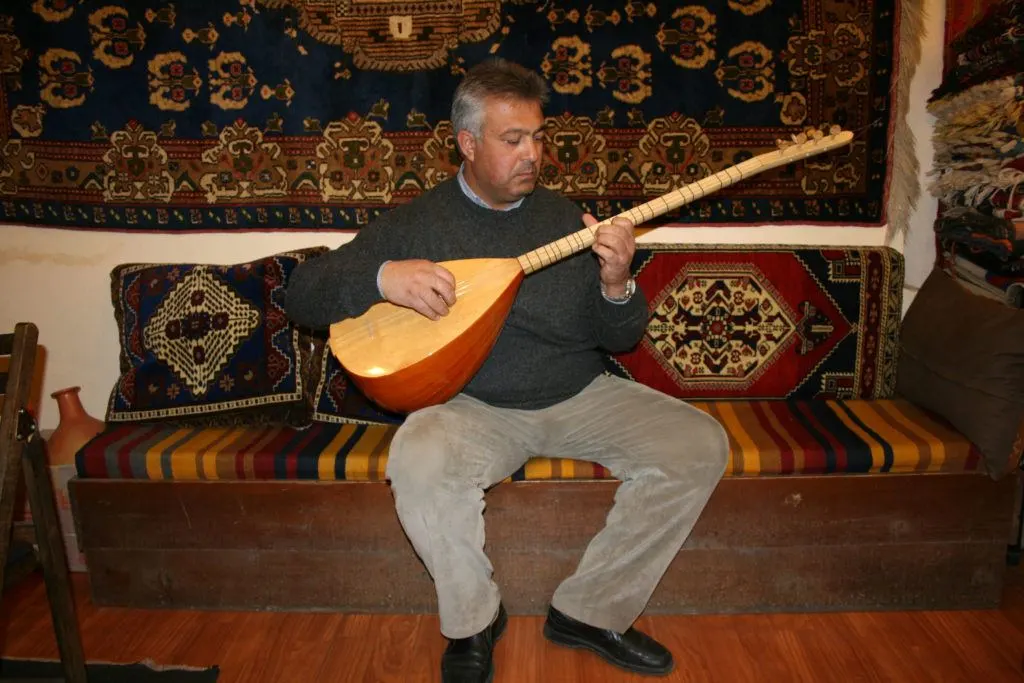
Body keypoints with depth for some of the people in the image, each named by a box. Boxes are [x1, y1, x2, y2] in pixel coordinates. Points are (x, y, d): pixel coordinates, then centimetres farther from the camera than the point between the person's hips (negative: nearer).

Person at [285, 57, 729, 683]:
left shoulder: (565, 217, 6)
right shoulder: (417, 222, -1)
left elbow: (619, 339, 6)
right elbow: (303, 293, -3)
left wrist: (616, 285, -17)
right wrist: (382, 277, -22)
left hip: (579, 396, 4)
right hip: (473, 406, -3)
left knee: (701, 444, -13)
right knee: (420, 463, -35)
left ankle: (592, 611, 1)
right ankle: (473, 623, -3)